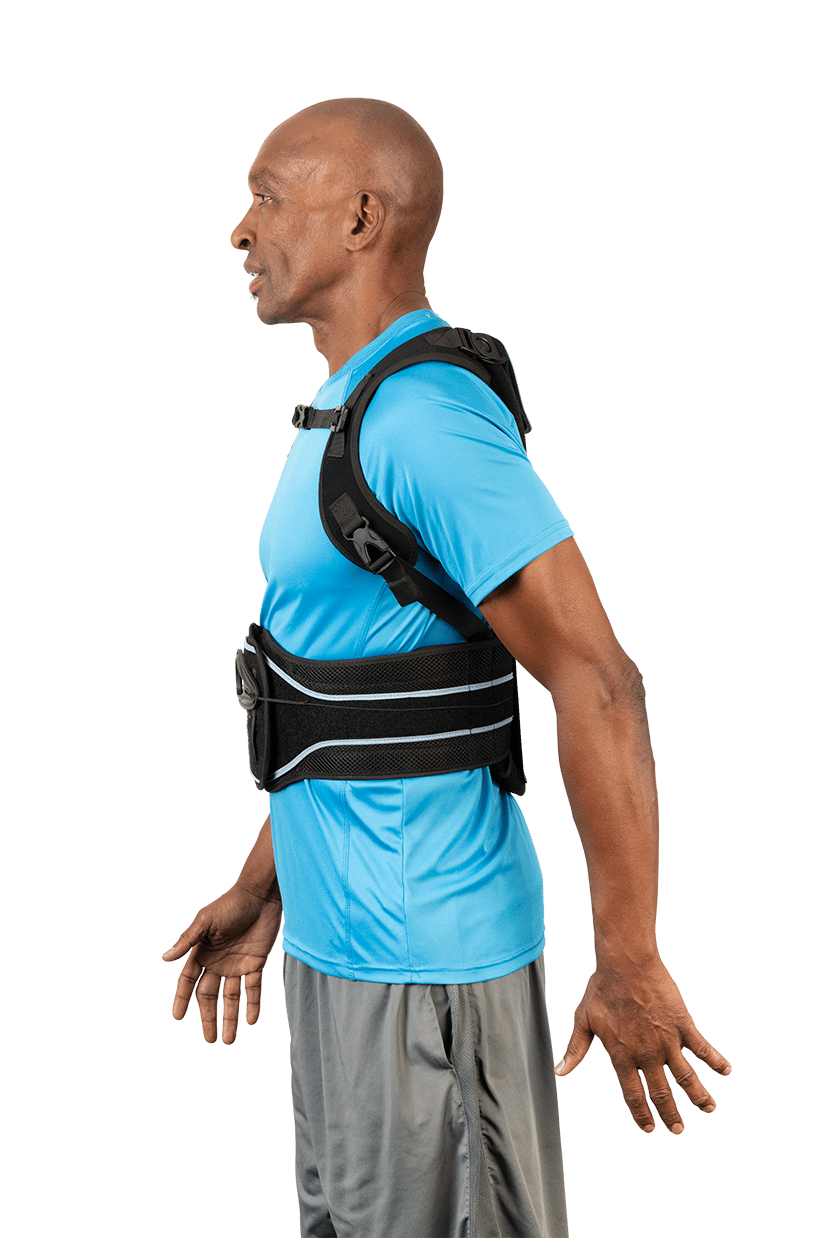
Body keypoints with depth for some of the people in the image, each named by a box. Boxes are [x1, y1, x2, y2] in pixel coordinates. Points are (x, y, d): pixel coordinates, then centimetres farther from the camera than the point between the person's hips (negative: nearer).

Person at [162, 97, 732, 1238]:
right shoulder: (344, 411, 12)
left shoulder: (429, 417, -21)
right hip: (339, 934, 10)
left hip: (428, 953, -10)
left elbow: (599, 688, -25)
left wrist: (629, 968, -20)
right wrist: (262, 889, 20)